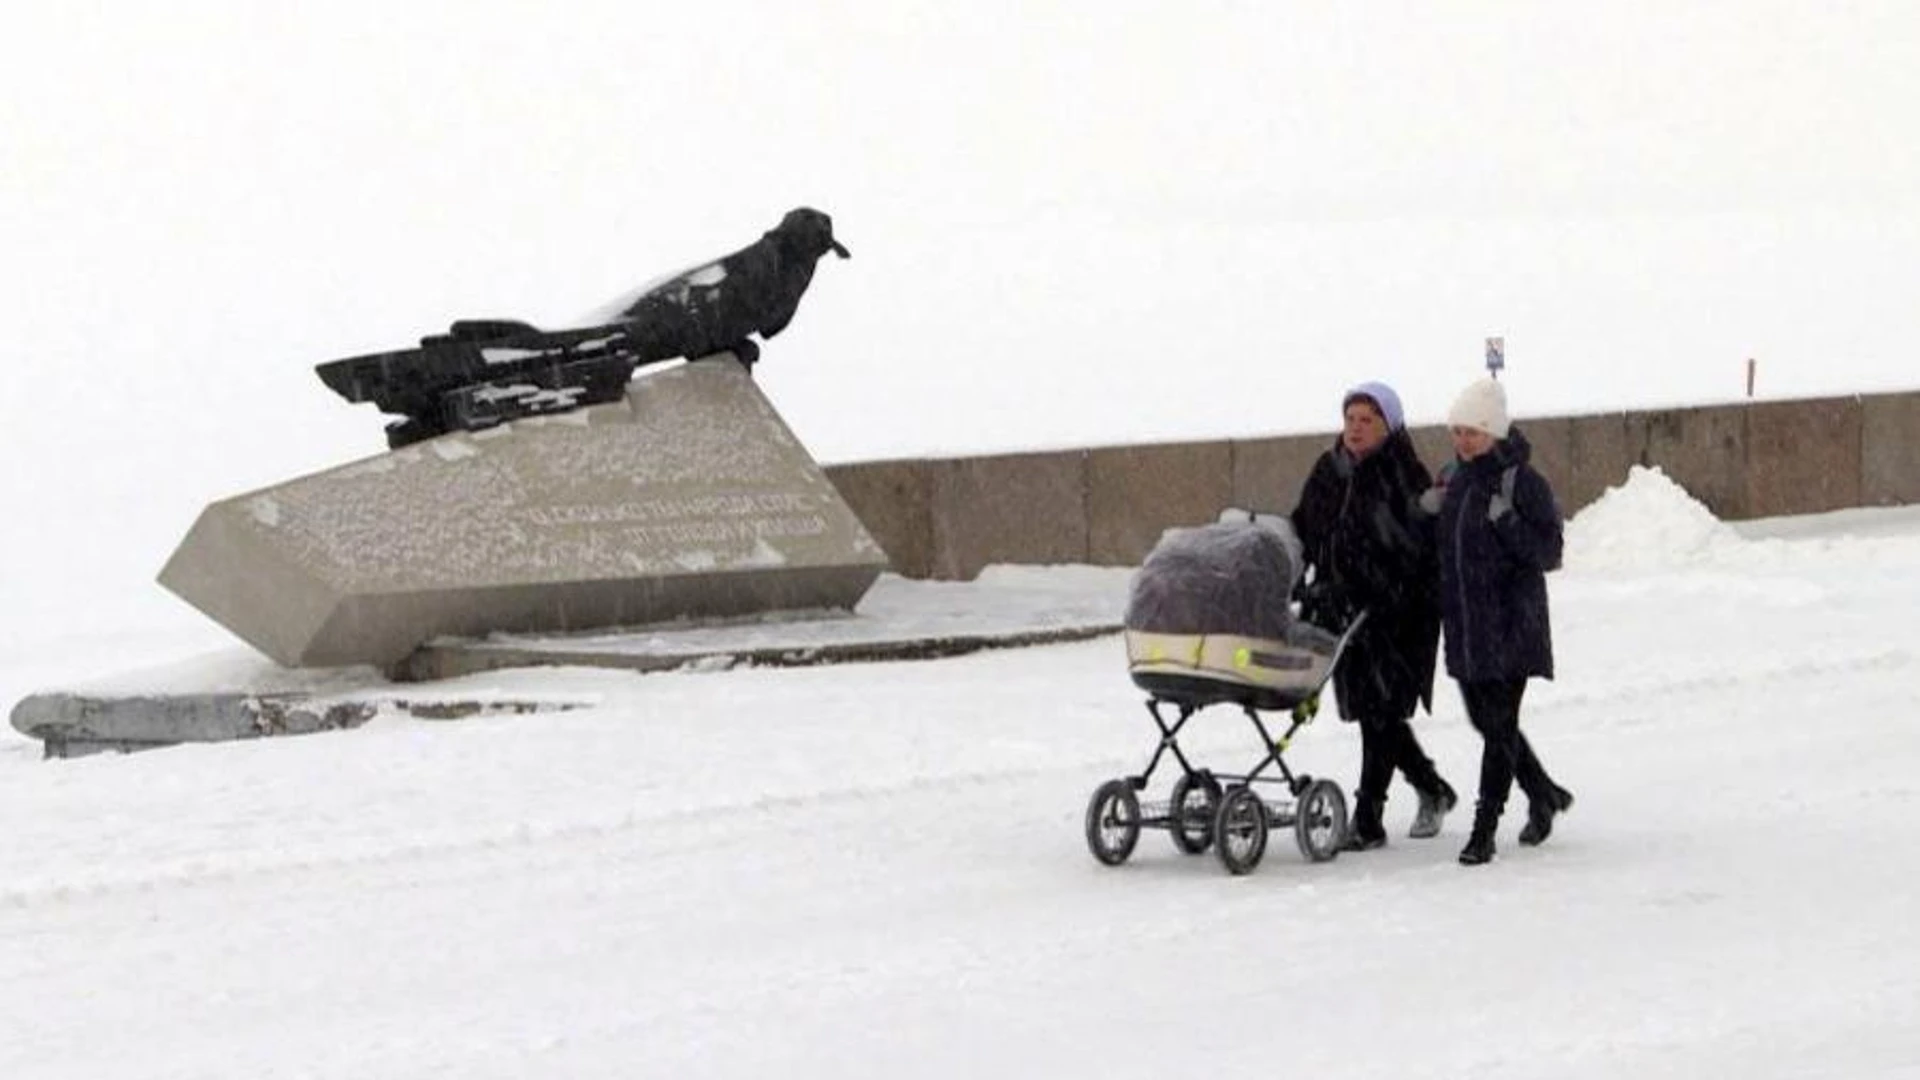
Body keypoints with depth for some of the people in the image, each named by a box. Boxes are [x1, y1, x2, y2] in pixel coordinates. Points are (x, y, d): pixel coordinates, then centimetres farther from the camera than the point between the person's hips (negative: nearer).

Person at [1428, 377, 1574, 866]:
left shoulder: (1523, 482, -11)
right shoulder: (1451, 478, 10)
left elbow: (1549, 552, -13)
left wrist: (1507, 520, -25)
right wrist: (1430, 512, 4)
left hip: (1511, 624, -7)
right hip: (1464, 623, 7)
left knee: (1500, 725, -6)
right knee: (1486, 720, 14)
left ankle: (1484, 828, -3)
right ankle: (1545, 795, 35)